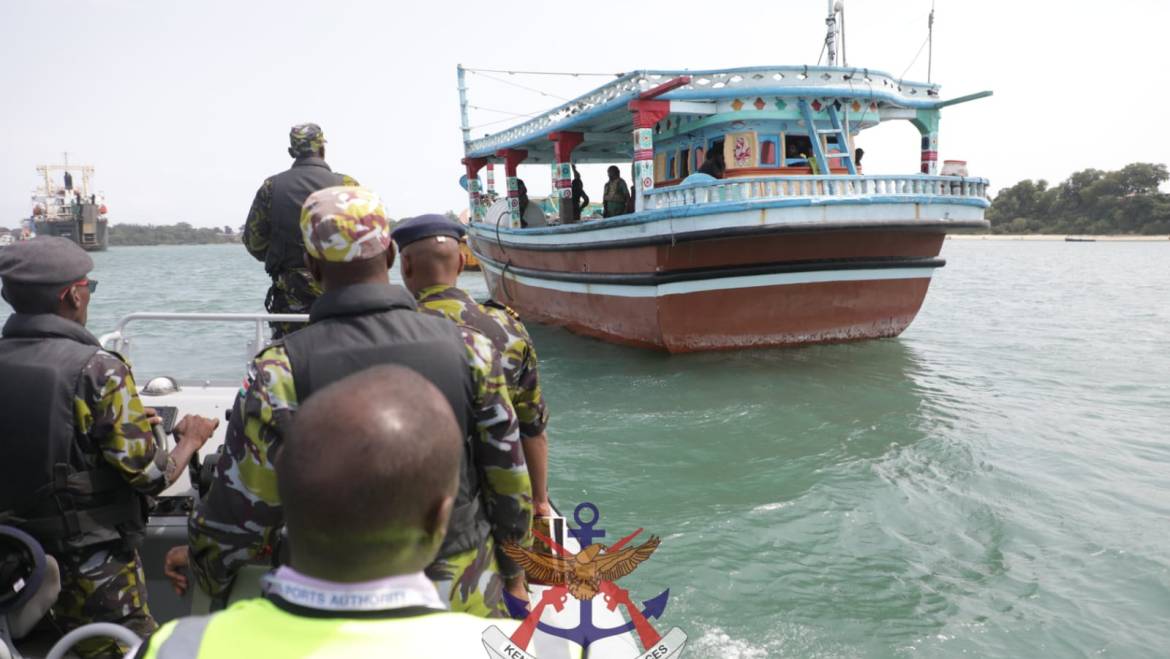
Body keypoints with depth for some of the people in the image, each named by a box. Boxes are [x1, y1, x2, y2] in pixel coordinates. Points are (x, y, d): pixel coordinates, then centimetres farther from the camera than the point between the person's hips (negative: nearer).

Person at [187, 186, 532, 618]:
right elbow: (511, 488, -4)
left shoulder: (280, 371, -17)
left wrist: (211, 581, 12)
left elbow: (237, 512, -9)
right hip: (467, 600, 2)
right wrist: (513, 574, 13)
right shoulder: (469, 349, -12)